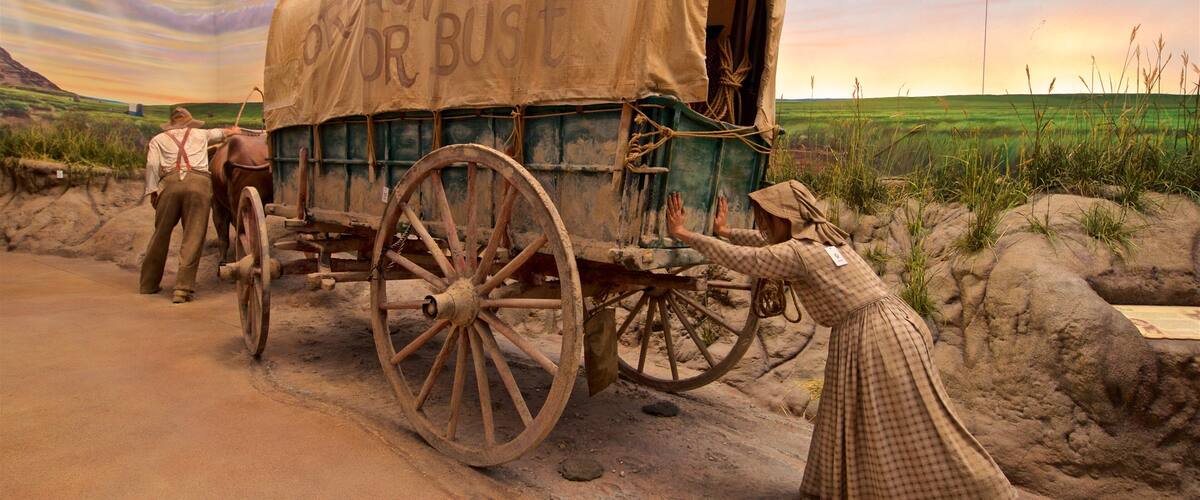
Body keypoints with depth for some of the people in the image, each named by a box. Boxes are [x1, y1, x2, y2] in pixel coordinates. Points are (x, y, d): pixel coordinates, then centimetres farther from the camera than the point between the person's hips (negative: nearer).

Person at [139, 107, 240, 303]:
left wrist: (152, 191, 3)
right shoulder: (200, 134, 29)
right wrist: (231, 131, 72)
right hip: (199, 183, -1)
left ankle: (149, 284, 24)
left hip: (169, 183, 1)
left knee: (161, 235, 12)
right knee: (193, 237, -4)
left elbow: (152, 165, 6)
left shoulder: (158, 139, 24)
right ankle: (183, 288, -11)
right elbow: (218, 133, 52)